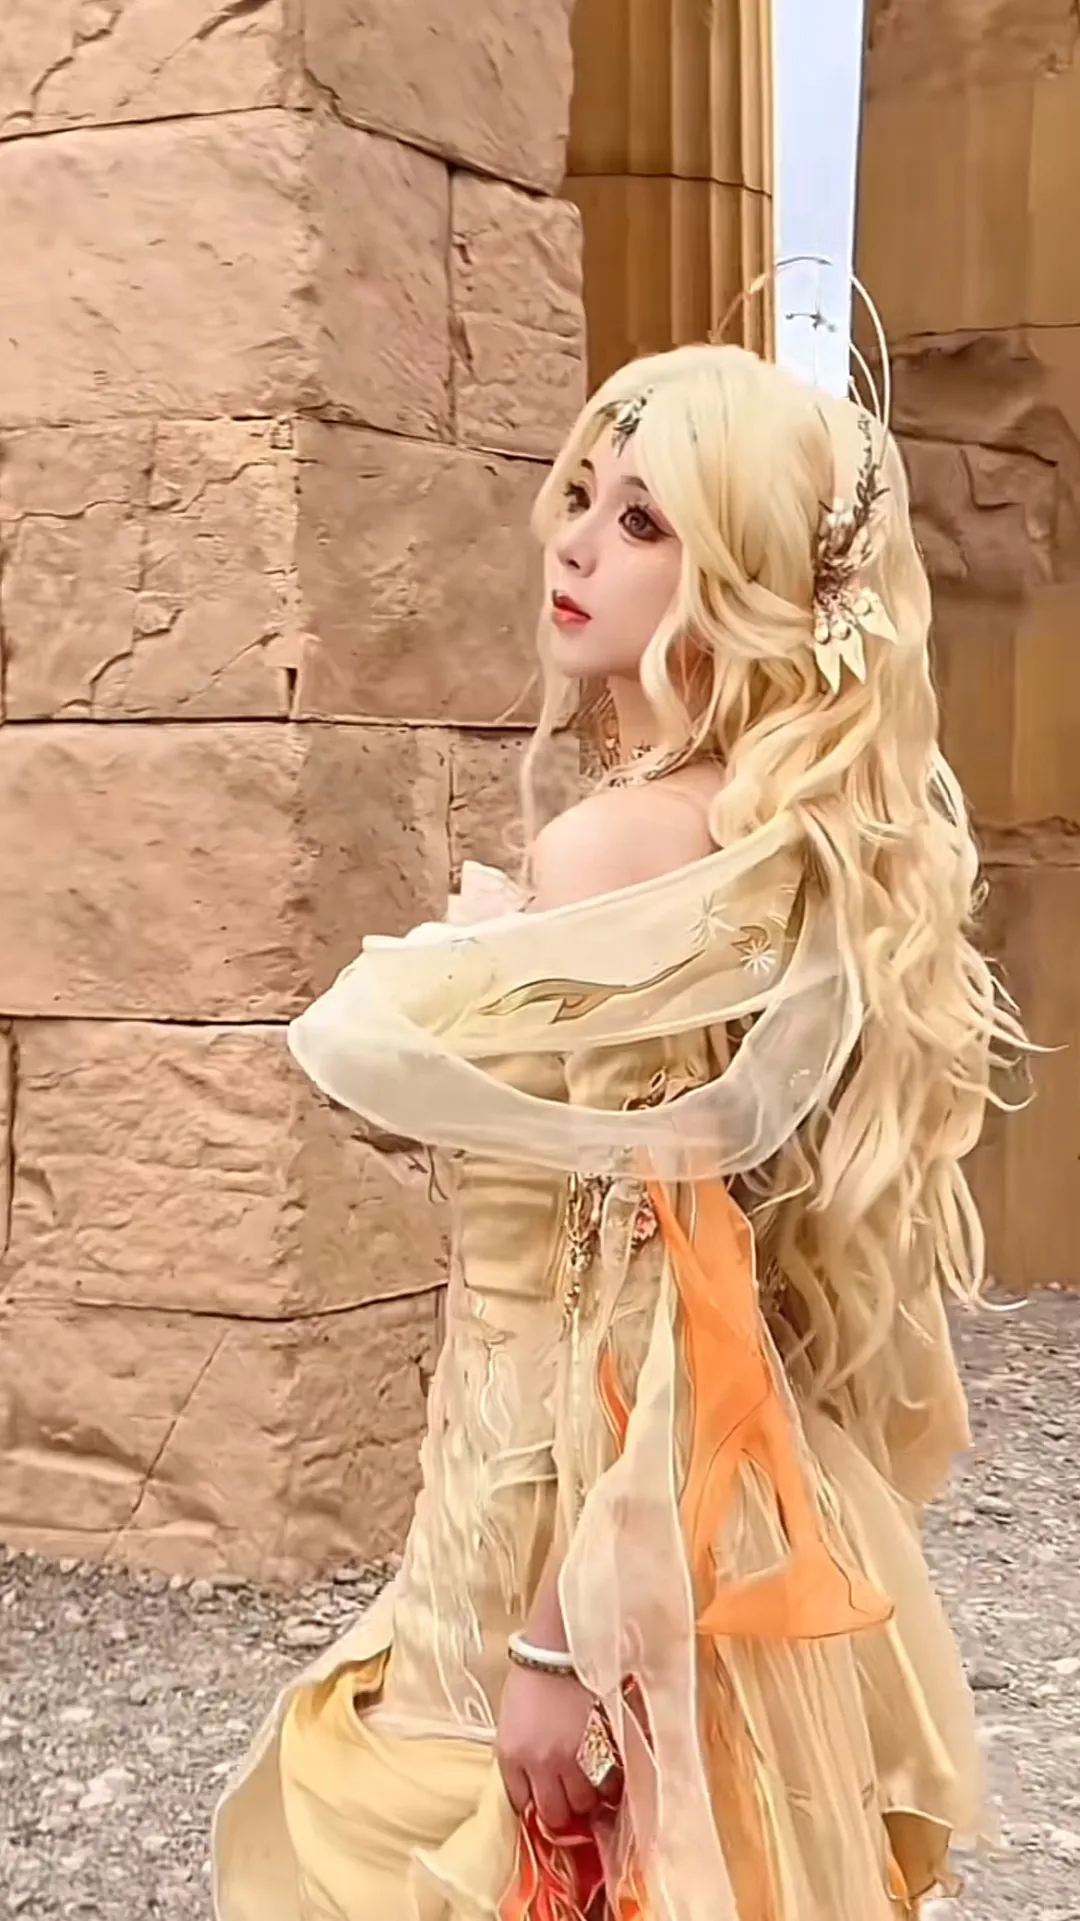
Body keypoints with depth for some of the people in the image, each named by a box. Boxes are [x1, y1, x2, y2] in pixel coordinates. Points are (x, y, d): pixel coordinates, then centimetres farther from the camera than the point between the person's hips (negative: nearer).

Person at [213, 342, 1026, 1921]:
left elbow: (590, 1288, -21)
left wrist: (550, 1632, -17)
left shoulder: (620, 854, -19)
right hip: (757, 1514, 8)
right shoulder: (823, 835, 5)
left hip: (606, 1530, -8)